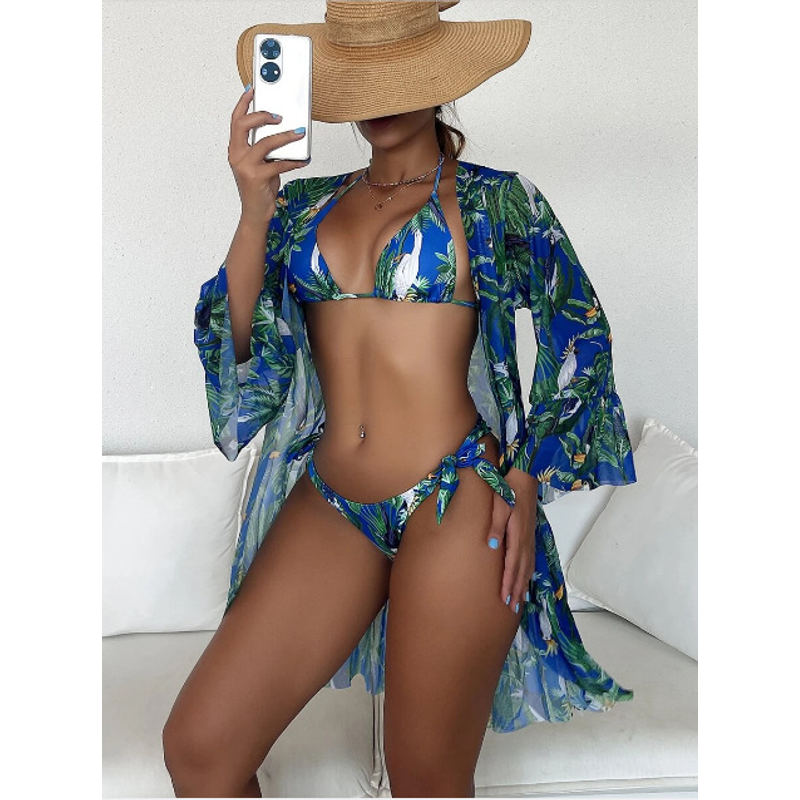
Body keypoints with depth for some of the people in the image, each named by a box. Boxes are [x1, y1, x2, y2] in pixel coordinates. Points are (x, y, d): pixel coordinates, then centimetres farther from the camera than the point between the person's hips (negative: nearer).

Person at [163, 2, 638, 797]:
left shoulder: (495, 200, 3)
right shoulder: (304, 205, 12)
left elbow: (579, 334, 8)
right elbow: (236, 341, 4)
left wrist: (529, 478, 0)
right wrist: (254, 212, -9)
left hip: (458, 506, -3)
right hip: (328, 506, 4)